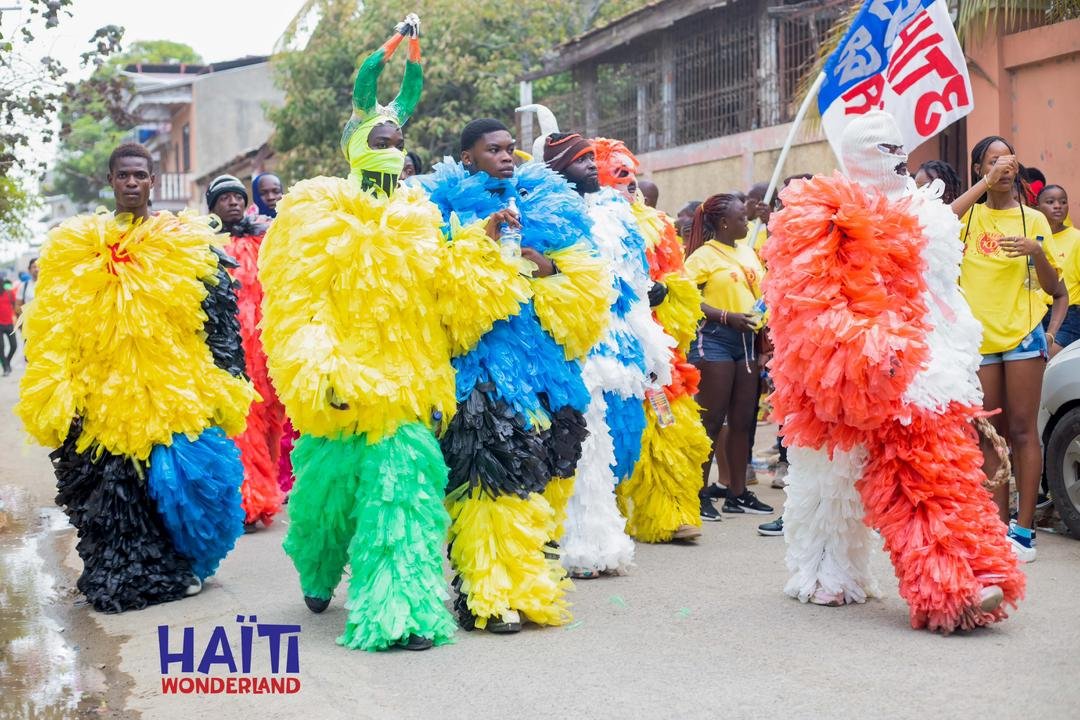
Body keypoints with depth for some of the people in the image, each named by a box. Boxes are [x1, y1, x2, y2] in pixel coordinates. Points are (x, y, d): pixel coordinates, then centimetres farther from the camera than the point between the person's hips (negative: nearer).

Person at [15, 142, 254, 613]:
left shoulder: (188, 242, 6)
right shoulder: (75, 249, 9)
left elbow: (218, 319, 6)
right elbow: (55, 328, 9)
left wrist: (220, 388, 2)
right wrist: (57, 399, 2)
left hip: (176, 395, -1)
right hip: (103, 400, 1)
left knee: (175, 479, 0)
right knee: (110, 489, 1)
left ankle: (174, 569, 19)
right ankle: (114, 579, 16)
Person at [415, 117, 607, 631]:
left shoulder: (544, 207, 18)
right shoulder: (449, 208, 5)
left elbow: (586, 286, 14)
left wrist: (550, 270, -5)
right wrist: (484, 239, -16)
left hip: (541, 361, 5)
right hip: (480, 367, -5)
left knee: (538, 478, 6)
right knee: (491, 476, -12)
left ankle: (532, 583, 17)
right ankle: (489, 595, -7)